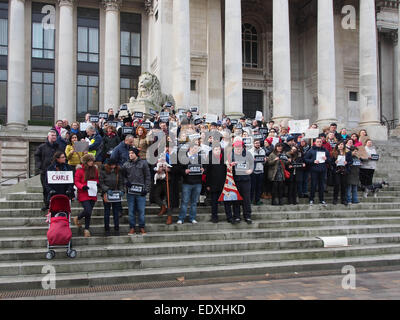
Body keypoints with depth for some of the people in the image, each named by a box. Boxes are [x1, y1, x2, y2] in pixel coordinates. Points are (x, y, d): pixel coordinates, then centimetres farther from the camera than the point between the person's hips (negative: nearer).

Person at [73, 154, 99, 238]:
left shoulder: (95, 169, 8)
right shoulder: (80, 169, -7)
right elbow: (76, 181, -5)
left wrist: (97, 183, -1)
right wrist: (82, 186, -22)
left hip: (93, 194, 5)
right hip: (83, 194, -5)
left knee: (89, 212, 7)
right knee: (88, 210, -15)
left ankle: (86, 230, 18)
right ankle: (77, 218, 16)